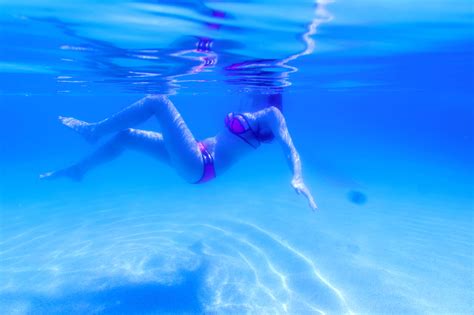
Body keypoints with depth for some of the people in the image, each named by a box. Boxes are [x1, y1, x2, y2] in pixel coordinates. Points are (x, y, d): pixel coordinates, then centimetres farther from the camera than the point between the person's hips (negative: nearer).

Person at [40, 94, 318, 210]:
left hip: (197, 166, -10)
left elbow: (291, 150, -20)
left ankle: (93, 129, 2)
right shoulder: (255, 116, 15)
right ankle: (77, 170, 31)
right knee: (125, 135, 14)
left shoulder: (271, 114, -8)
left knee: (157, 101, -15)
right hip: (198, 158, 10)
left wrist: (298, 179, -36)